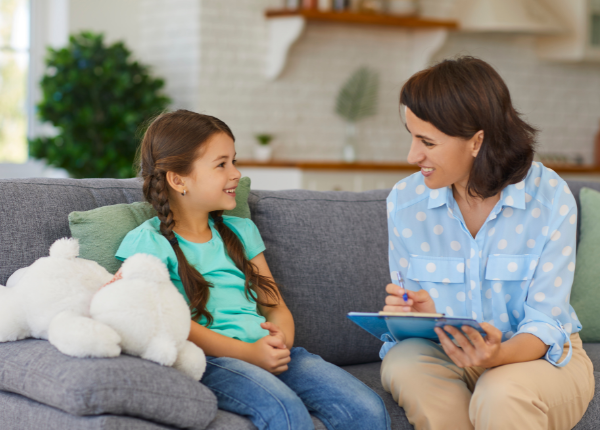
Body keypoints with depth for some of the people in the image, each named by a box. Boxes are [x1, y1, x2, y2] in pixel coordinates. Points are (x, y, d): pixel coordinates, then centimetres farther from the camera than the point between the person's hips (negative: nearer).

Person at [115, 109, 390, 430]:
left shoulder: (241, 231, 26)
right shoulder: (149, 241, 5)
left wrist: (282, 338, -4)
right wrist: (248, 353, -17)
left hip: (269, 352, 6)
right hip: (209, 359, -6)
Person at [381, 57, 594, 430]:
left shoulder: (551, 198, -14)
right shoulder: (404, 201, -5)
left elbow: (544, 323, -15)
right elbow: (416, 313, 2)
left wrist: (499, 355, -38)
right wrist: (420, 316, -25)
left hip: (540, 357, -3)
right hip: (447, 355, 3)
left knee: (501, 395, -38)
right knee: (404, 363, -31)